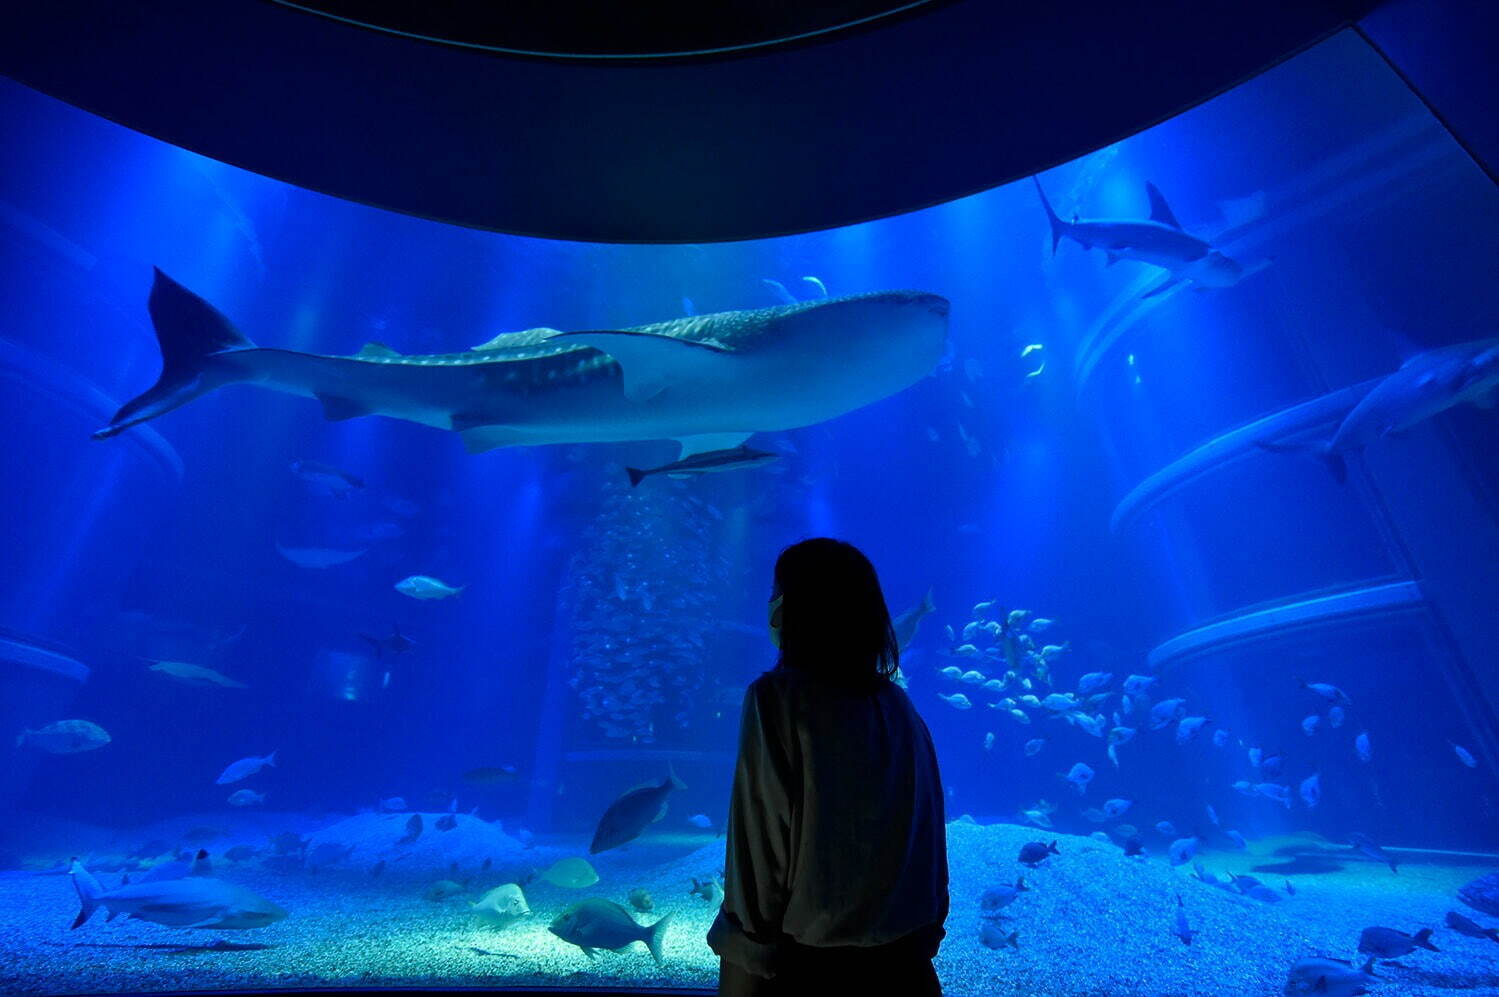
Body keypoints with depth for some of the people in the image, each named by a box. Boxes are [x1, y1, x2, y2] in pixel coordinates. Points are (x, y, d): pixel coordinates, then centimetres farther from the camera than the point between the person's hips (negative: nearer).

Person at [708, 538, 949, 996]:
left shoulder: (776, 697, -18)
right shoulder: (899, 706, -3)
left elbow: (762, 839, -17)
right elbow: (930, 836, 3)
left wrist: (750, 951, -7)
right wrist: (924, 936, 14)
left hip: (805, 959, -4)